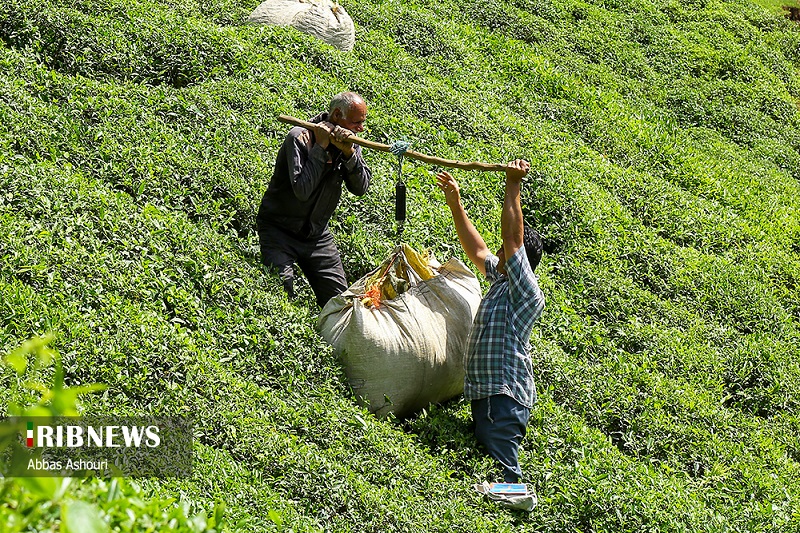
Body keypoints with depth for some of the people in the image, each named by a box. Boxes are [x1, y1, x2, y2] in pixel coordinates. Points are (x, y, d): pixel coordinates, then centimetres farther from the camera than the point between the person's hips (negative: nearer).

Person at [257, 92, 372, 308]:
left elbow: (361, 188, -10)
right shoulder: (300, 138, -20)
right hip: (279, 230, -6)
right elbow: (302, 190, -31)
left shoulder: (349, 142, -1)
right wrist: (320, 147, -27)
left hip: (317, 233, 6)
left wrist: (349, 152, -24)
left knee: (340, 299, 2)